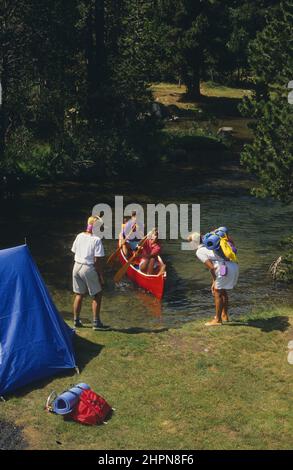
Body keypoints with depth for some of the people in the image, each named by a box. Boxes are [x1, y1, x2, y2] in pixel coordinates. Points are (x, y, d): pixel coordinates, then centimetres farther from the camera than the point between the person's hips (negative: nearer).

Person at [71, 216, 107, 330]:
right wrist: (101, 276, -8)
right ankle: (96, 322, 8)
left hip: (77, 266, 6)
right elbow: (97, 261, -15)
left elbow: (74, 252, 10)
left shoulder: (79, 236, 4)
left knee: (79, 294, 17)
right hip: (88, 268, -6)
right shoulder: (96, 240, -14)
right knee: (97, 295, 8)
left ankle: (76, 320, 23)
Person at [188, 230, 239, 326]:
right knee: (223, 291, 23)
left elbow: (211, 267, -9)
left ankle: (217, 319, 6)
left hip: (226, 269, -8)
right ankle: (224, 315, 33)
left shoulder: (199, 252, -2)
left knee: (217, 293, 2)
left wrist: (214, 281, 1)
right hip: (234, 266, 9)